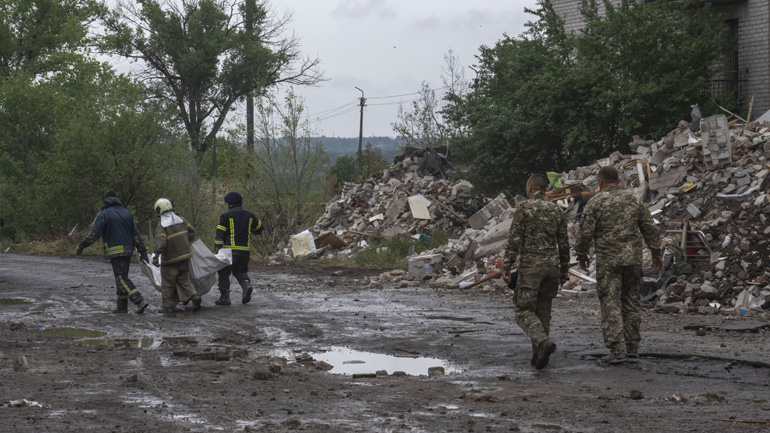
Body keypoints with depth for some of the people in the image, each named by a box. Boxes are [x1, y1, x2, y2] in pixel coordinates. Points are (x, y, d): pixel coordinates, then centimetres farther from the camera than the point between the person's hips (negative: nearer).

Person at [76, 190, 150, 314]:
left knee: (122, 278, -7)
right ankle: (122, 306, 17)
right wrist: (142, 252, 13)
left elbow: (94, 233, -12)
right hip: (128, 249, 6)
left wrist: (81, 246, -4)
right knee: (122, 277, 16)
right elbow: (136, 233, 11)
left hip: (115, 251, -6)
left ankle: (140, 301, -22)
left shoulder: (104, 214, -5)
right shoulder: (127, 212, 12)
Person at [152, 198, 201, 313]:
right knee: (184, 280, 14)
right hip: (184, 256, 5)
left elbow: (160, 243, -25)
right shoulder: (181, 220, 4)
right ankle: (194, 295, -8)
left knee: (168, 283, 7)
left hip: (170, 260, -5)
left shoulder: (161, 226, -15)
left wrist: (156, 255, -21)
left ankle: (168, 306, 12)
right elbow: (192, 232, 10)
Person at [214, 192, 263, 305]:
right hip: (245, 249, 5)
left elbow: (220, 233, -8)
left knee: (224, 272, 6)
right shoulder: (249, 215, 11)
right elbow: (259, 227, 24)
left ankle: (224, 297, 2)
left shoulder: (226, 215, -4)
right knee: (240, 271, 18)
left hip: (230, 249, -4)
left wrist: (217, 248, -7)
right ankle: (246, 284, -12)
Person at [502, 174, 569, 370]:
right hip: (552, 265, 5)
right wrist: (564, 269, 19)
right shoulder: (556, 210, 10)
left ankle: (544, 341, -24)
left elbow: (514, 240, -10)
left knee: (524, 310, -1)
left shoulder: (523, 208, -5)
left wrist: (506, 266, -8)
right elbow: (564, 243, 11)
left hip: (530, 265, -5)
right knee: (543, 311, 13)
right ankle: (538, 356, 12)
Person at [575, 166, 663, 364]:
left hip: (608, 260, -4)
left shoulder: (596, 202, -5)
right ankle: (632, 345, 20)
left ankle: (617, 350, -9)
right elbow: (650, 228, 9)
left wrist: (581, 254, 10)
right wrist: (656, 253, 17)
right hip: (633, 258, 5)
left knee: (610, 305, -3)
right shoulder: (632, 199, 8)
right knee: (630, 302, 16)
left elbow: (586, 232, -7)